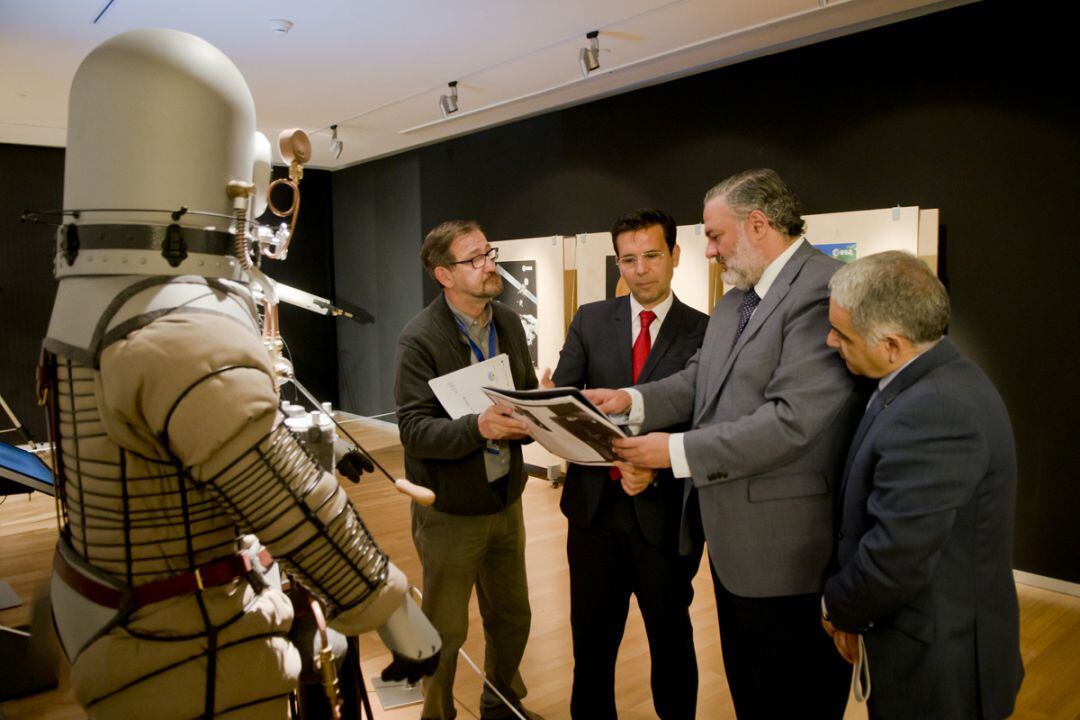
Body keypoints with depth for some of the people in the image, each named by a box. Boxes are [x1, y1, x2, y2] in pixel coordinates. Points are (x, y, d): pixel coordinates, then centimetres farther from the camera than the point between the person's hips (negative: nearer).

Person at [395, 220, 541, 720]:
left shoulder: (509, 323, 3)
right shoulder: (420, 337, -16)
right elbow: (414, 430, -21)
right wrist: (476, 427, -36)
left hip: (506, 500, 6)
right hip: (450, 510, -5)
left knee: (512, 617, 20)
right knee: (446, 631, 12)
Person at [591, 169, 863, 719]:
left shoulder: (823, 291, -21)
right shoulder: (735, 299, 11)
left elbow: (793, 419, -28)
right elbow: (699, 381, 10)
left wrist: (679, 451, -24)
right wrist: (632, 400, -6)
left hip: (785, 545, -9)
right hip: (731, 534, 9)